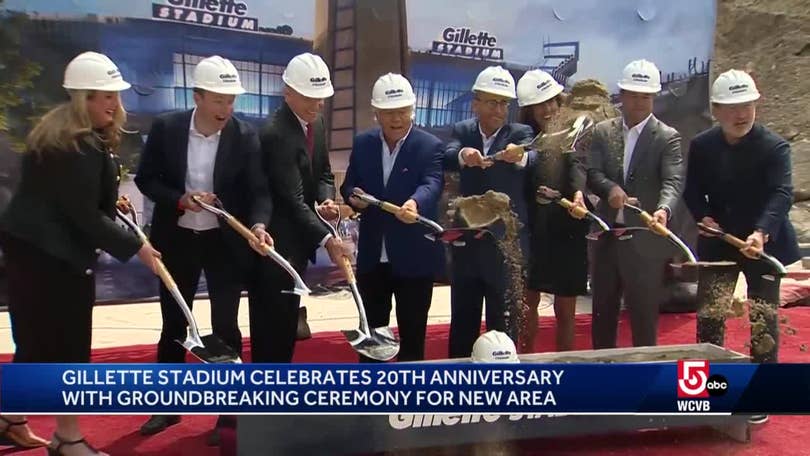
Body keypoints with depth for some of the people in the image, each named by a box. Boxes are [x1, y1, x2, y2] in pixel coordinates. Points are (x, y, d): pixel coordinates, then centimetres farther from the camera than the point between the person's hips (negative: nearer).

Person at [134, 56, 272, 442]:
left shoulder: (244, 136, -10)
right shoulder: (166, 127, -7)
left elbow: (258, 190, -13)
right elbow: (145, 178, -1)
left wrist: (258, 224, -32)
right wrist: (180, 200, -18)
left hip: (225, 241, -2)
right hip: (176, 239, 2)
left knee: (225, 326, 3)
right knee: (173, 323, 13)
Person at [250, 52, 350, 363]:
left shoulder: (316, 122, 5)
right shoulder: (276, 134, -23)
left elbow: (323, 173, 13)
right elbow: (293, 199, -27)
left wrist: (327, 199, -8)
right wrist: (327, 239, -33)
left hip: (296, 240, 9)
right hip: (275, 242, -9)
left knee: (287, 320, 17)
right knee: (271, 321, -2)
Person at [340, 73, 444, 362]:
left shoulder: (430, 146, -8)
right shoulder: (362, 143, 5)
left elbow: (432, 184, -24)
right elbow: (348, 185, 11)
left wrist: (414, 203, -47)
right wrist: (353, 197, -14)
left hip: (413, 258, -4)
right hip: (371, 257, 4)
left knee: (412, 336, 9)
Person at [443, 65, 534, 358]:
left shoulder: (520, 134, -2)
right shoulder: (462, 131, 5)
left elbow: (531, 160, -24)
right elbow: (446, 158, -16)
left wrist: (520, 156, -47)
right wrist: (463, 154, -39)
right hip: (466, 243, 3)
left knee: (503, 325, 5)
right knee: (462, 323, 13)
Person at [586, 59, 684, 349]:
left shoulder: (667, 137, -3)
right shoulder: (602, 131, 7)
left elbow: (673, 181, -16)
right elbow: (592, 173, -2)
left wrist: (663, 209, -37)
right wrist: (611, 188, -24)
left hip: (645, 239, -4)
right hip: (606, 236, 4)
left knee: (644, 315, 3)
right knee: (602, 312, 16)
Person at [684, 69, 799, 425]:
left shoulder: (774, 146, -13)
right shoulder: (701, 146, -2)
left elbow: (781, 194, -23)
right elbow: (693, 190, 6)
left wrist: (761, 233, -39)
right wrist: (703, 216, -14)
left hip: (763, 244, -3)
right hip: (718, 242, 4)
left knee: (763, 320, -1)